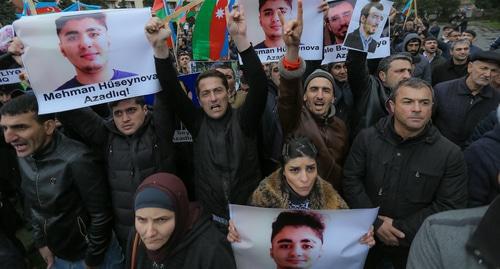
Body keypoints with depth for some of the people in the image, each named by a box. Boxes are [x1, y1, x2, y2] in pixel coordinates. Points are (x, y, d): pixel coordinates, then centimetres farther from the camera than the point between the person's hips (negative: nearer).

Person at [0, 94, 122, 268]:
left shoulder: (76, 160, -28)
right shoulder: (24, 157, -5)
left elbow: (101, 216, -21)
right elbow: (34, 206, 9)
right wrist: (41, 242, 10)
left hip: (92, 254, -6)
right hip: (58, 254, 6)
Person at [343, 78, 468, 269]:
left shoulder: (450, 153, -12)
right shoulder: (366, 138, -9)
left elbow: (450, 206, -12)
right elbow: (351, 180, -10)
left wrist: (402, 228, -16)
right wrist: (375, 223, -16)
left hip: (414, 243, -1)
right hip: (366, 235, 1)